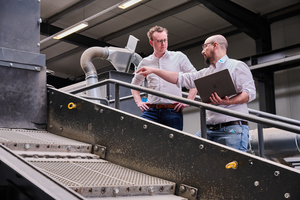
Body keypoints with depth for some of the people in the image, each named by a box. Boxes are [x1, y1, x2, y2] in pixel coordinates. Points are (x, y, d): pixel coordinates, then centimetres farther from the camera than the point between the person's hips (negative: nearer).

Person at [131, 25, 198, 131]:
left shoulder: (179, 57, 9)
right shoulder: (145, 62, 15)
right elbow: (134, 84, 28)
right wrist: (139, 102, 13)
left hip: (173, 111, -1)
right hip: (151, 111, 2)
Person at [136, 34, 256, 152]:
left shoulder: (237, 66, 5)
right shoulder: (205, 73, 26)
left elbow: (250, 92, -7)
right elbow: (181, 78, 24)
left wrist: (228, 101, -24)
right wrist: (153, 70, 20)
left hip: (232, 130, -6)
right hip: (208, 130, 6)